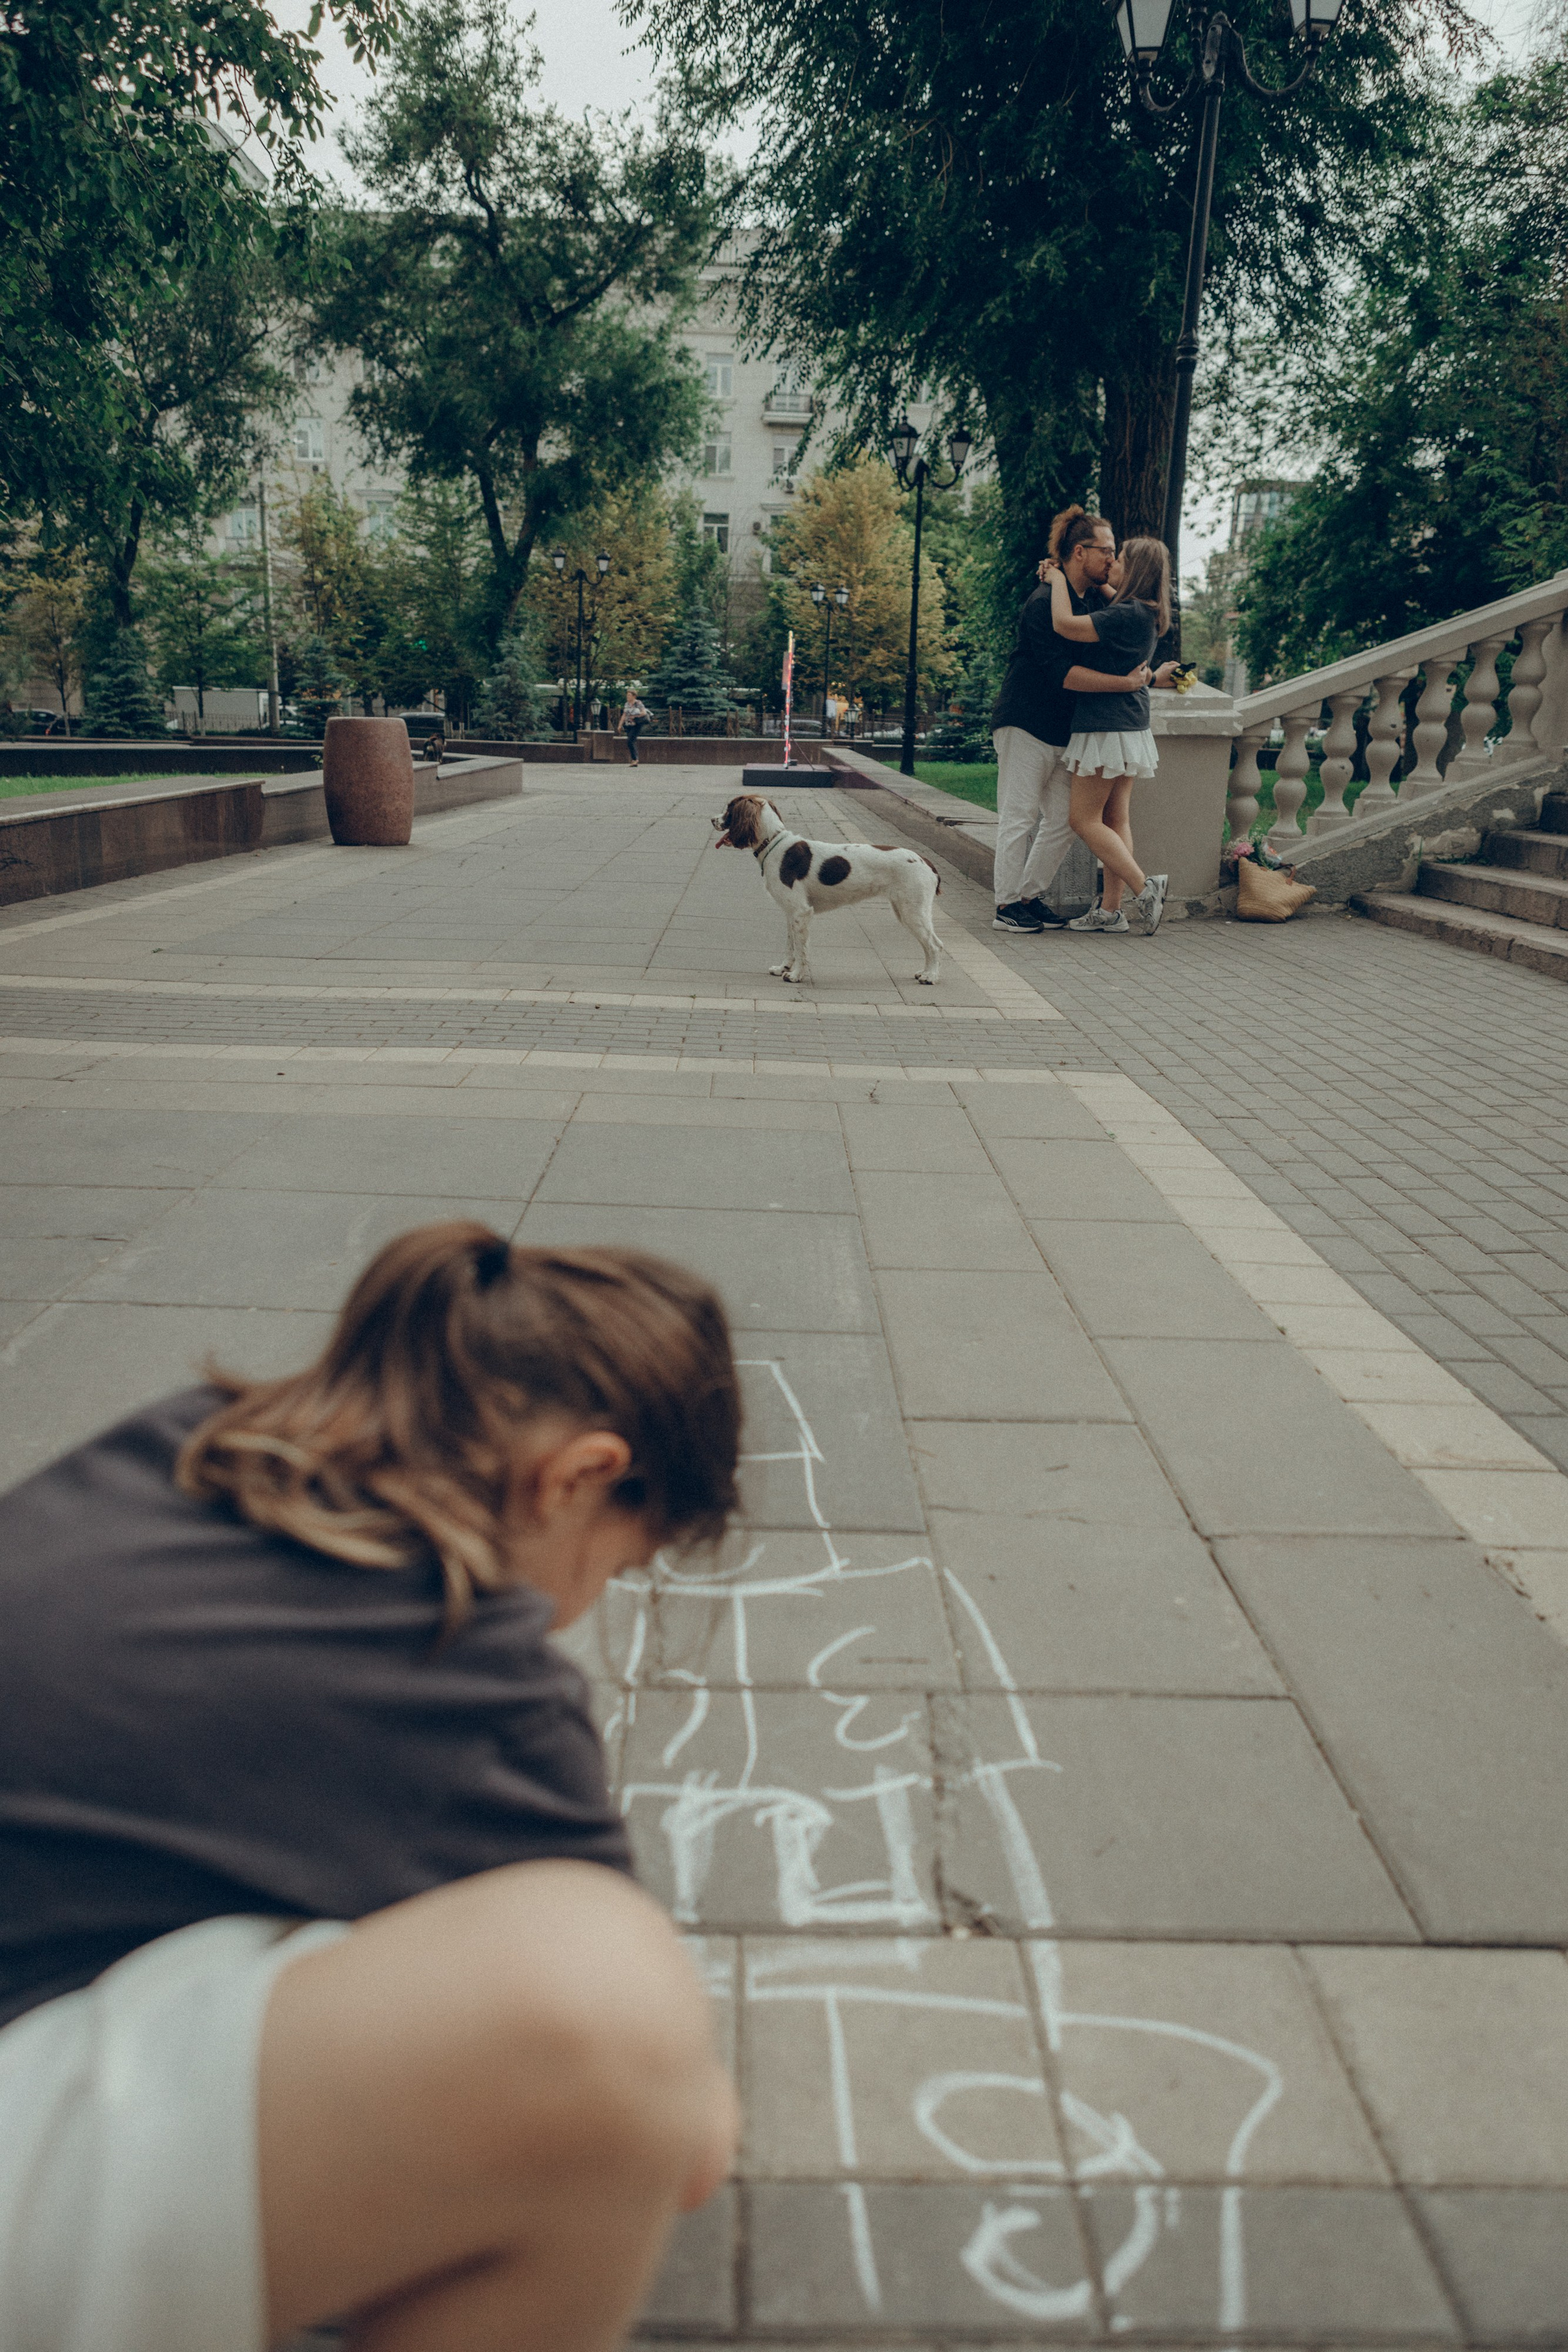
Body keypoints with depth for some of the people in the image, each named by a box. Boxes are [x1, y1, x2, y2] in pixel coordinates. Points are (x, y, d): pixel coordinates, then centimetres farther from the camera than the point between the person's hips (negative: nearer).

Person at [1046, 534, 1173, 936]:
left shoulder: (1128, 615, -19)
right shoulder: (1143, 612, 10)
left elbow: (1065, 625, -26)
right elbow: (1108, 595, 34)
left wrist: (1059, 580, -10)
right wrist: (1063, 576, 23)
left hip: (1107, 728, -10)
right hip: (1129, 727, 10)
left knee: (1084, 818, -4)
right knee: (1115, 818, 9)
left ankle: (1145, 887, -9)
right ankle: (1111, 910, 10)